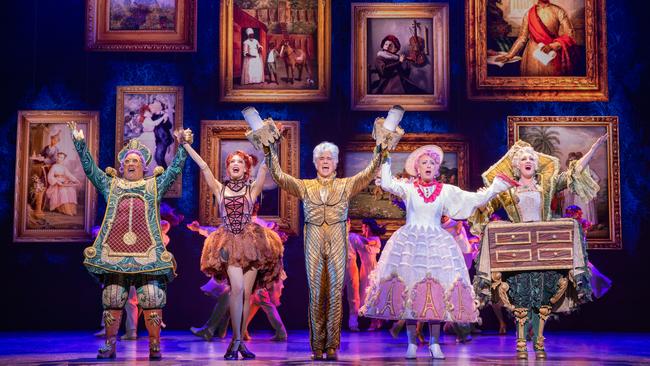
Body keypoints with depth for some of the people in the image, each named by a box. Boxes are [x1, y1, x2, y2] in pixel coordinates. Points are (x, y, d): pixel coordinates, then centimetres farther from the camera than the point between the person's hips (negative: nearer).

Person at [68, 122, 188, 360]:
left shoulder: (154, 186, 16)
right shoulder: (111, 185, 19)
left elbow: (175, 169, 10)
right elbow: (90, 169, 15)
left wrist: (183, 146, 3)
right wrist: (80, 142, 9)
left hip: (147, 253, -1)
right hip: (114, 251, 1)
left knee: (152, 298, -9)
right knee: (112, 298, -1)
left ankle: (154, 346, -2)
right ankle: (109, 345, 8)